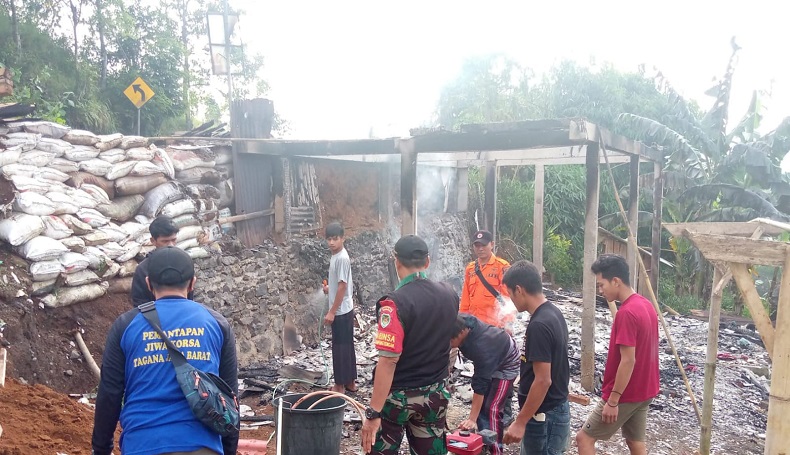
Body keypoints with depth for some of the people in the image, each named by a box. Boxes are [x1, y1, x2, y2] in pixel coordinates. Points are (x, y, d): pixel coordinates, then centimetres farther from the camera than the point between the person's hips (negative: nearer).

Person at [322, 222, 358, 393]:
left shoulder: (342, 258, -19)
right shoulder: (336, 256, 10)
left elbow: (343, 286, -22)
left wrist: (332, 312, -20)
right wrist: (329, 288, 7)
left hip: (341, 311, -10)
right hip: (343, 310, 10)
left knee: (340, 347, 0)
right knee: (346, 346, 15)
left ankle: (340, 385, 9)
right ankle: (350, 382, 24)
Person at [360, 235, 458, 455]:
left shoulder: (396, 302, -22)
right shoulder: (450, 295, -3)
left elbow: (388, 361, -25)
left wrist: (374, 412, -22)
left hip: (398, 396, -5)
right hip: (435, 394, 5)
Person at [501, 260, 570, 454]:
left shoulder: (539, 325, -24)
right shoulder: (553, 313, 5)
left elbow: (543, 380, -25)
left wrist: (520, 422, -20)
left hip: (544, 415, -9)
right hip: (557, 408, 9)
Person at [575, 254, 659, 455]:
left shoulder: (627, 313, -25)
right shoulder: (646, 305, 5)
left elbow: (628, 361, -26)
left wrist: (613, 400, -20)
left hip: (626, 394, -9)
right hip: (644, 391, 9)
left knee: (584, 438, 2)